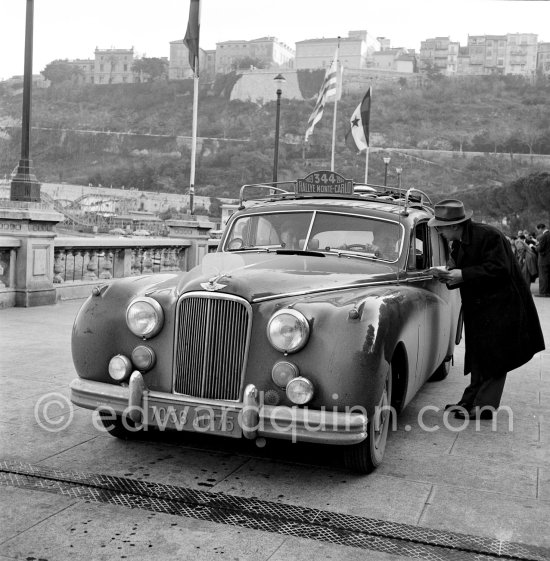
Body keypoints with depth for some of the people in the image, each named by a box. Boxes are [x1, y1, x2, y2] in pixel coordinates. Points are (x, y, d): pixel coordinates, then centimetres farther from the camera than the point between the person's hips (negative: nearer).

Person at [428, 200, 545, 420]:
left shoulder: (489, 236, -20)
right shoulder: (458, 243, 6)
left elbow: (499, 269, -25)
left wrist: (463, 275, -26)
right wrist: (450, 276, -10)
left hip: (500, 306, -9)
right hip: (478, 307, 9)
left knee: (493, 359, -3)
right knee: (478, 357, 13)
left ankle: (485, 406, 2)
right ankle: (470, 401, 19)